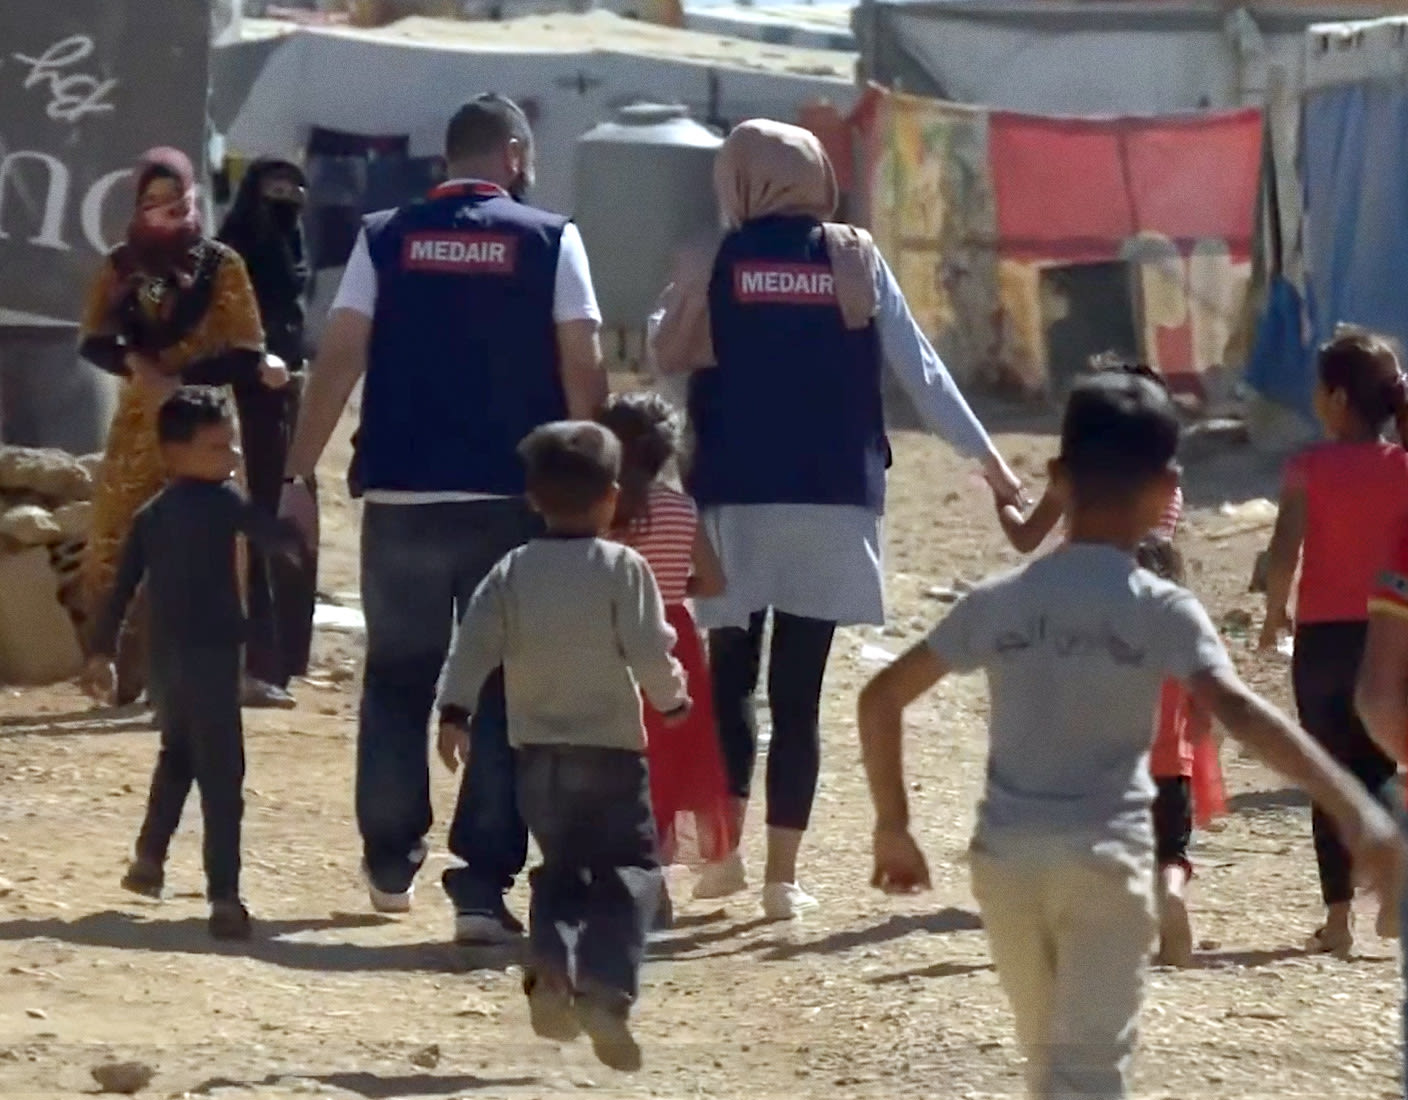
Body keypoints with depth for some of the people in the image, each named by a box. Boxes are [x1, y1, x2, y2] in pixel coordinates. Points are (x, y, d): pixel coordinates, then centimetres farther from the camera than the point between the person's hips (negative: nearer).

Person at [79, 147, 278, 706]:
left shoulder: (220, 264, -3)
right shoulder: (122, 263, 6)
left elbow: (247, 355, -6)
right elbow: (94, 342, 4)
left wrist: (179, 379, -17)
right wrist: (137, 365, -17)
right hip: (137, 425, 3)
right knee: (119, 552, -1)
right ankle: (127, 674, 8)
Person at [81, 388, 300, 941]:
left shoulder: (150, 516, 12)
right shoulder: (221, 501, -7)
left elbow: (122, 587, 12)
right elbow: (278, 538, -14)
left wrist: (102, 651, 16)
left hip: (165, 658, 7)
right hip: (210, 654, -7)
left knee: (177, 755, 30)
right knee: (221, 775, -8)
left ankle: (149, 859, 39)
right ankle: (224, 897, -16)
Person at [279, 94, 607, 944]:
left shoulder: (386, 239, 4)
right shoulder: (551, 241, 0)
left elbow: (341, 357, -1)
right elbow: (583, 370, -5)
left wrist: (300, 472, 1)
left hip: (402, 495, 2)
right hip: (513, 498, -2)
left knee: (397, 678, 19)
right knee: (504, 690, 3)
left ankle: (391, 863, 27)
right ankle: (483, 888, -3)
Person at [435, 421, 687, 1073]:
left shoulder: (513, 572, 3)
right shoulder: (622, 568, -7)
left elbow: (474, 642, -3)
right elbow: (648, 650, -9)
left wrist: (453, 712, -2)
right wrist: (673, 699, 8)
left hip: (538, 751, 4)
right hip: (610, 748, -4)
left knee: (560, 868, 18)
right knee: (628, 871, 0)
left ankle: (548, 973, -5)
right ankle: (607, 989, -19)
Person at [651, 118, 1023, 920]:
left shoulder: (712, 268, -2)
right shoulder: (857, 262, 1)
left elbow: (666, 359, 0)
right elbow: (920, 369, 3)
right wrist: (988, 458, 10)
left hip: (736, 499, 0)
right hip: (834, 500, 0)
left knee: (731, 670, 15)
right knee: (800, 687, 3)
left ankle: (726, 849, 5)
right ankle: (783, 874, 2)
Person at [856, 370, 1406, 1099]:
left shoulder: (998, 602, 4)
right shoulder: (1163, 611, -7)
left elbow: (881, 699, 5)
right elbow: (1241, 713, -21)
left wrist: (891, 827, 14)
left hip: (1006, 855, 4)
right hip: (1104, 857, -4)